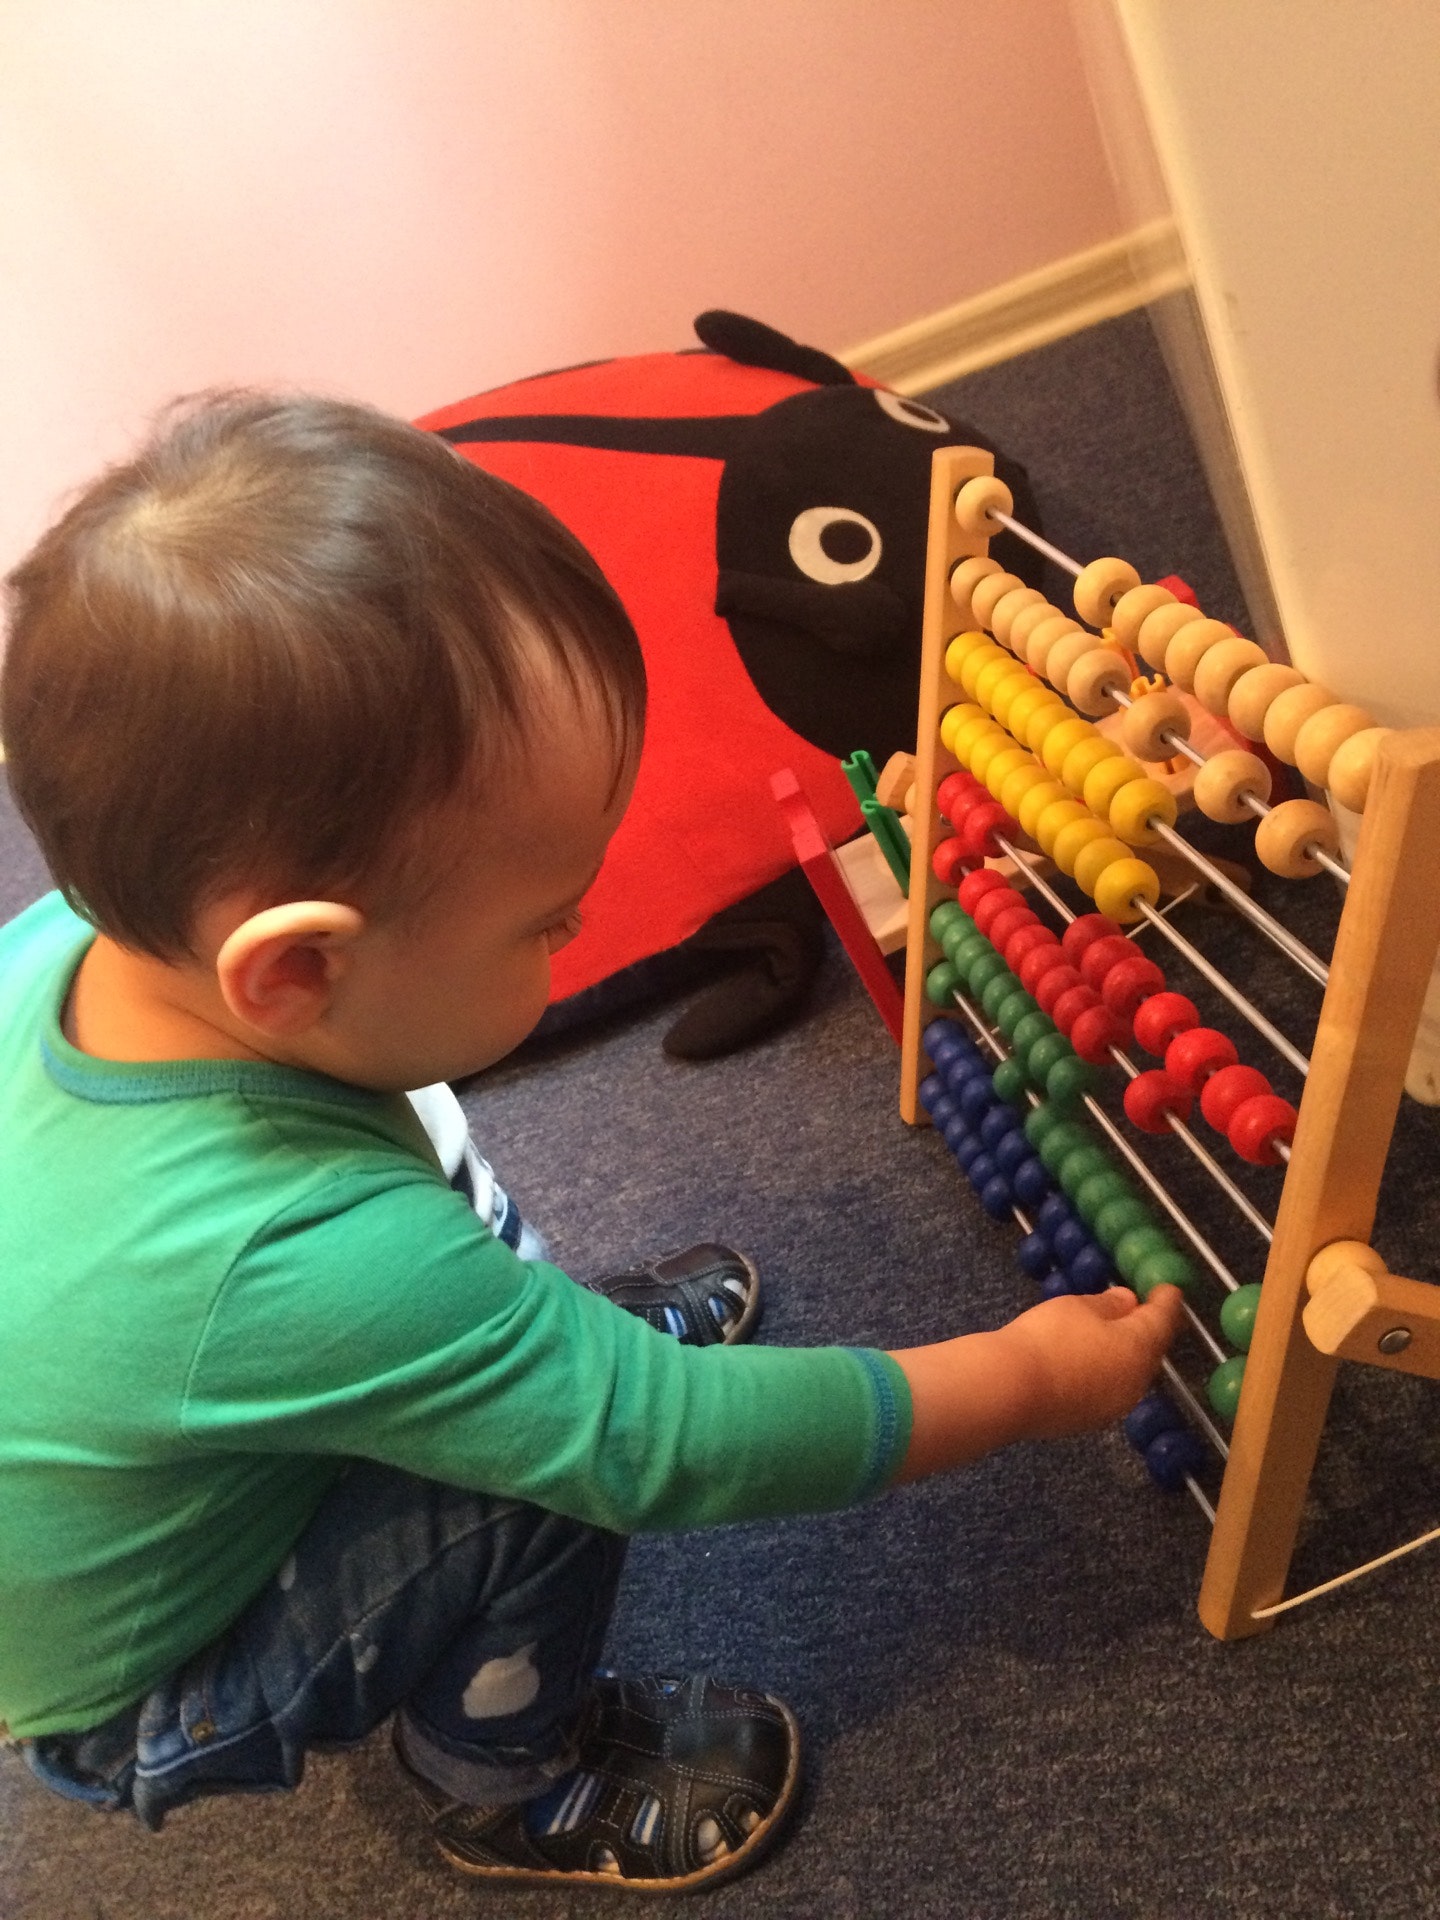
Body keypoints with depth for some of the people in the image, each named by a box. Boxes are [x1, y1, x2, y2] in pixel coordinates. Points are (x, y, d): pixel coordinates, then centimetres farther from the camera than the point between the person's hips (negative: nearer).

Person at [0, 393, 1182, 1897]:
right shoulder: (304, 1266, -44)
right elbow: (677, 1445, -34)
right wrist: (1031, 1377, -22)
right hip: (140, 1706, -6)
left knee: (456, 1198, 1)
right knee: (549, 1471, -24)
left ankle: (563, 1328, 28)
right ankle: (507, 1785, 6)